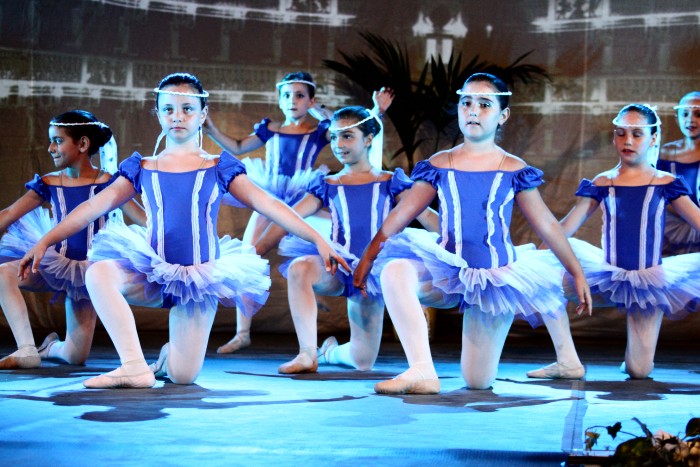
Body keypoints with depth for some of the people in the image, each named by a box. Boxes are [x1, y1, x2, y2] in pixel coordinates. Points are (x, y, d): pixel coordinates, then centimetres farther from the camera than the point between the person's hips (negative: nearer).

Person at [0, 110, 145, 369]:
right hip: (54, 266, 2)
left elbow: (144, 219, -13)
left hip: (85, 273, -2)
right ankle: (26, 350, -24)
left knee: (75, 356, -4)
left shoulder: (106, 182, -7)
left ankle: (52, 346, 35)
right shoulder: (48, 184, 2)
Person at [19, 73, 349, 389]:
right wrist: (44, 242, -4)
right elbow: (92, 207, 6)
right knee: (98, 272, -32)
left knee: (182, 376, -13)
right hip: (152, 273, 1)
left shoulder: (219, 169, 7)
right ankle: (134, 365, -26)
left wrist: (319, 240, -7)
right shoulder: (142, 169, 11)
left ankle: (171, 355, 26)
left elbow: (270, 206, 2)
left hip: (200, 277, -1)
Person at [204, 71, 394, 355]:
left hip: (301, 202, -3)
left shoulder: (319, 131, 3)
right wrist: (212, 130, 14)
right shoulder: (270, 130, 12)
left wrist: (377, 112, -22)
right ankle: (242, 332, 3)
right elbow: (237, 148, 24)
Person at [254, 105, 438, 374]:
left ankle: (331, 352, 39)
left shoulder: (389, 183, 7)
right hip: (337, 267, 0)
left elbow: (426, 216, 1)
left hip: (372, 270, 0)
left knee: (363, 362, 0)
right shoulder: (327, 186, 10)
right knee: (299, 268, -37)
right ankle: (307, 354, -29)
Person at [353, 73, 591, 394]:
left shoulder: (514, 170, 1)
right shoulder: (439, 165, 3)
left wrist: (577, 274, 11)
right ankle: (422, 371, -33)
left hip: (496, 277, -1)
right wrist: (367, 259, 8)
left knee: (478, 382, -3)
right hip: (446, 271, 1)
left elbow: (547, 226, 8)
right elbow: (399, 216, 8)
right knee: (395, 270, -33)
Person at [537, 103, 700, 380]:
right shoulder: (602, 184, 2)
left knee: (639, 371, -7)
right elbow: (563, 230, 0)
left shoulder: (666, 184, -1)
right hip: (609, 280, 2)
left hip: (650, 282, -1)